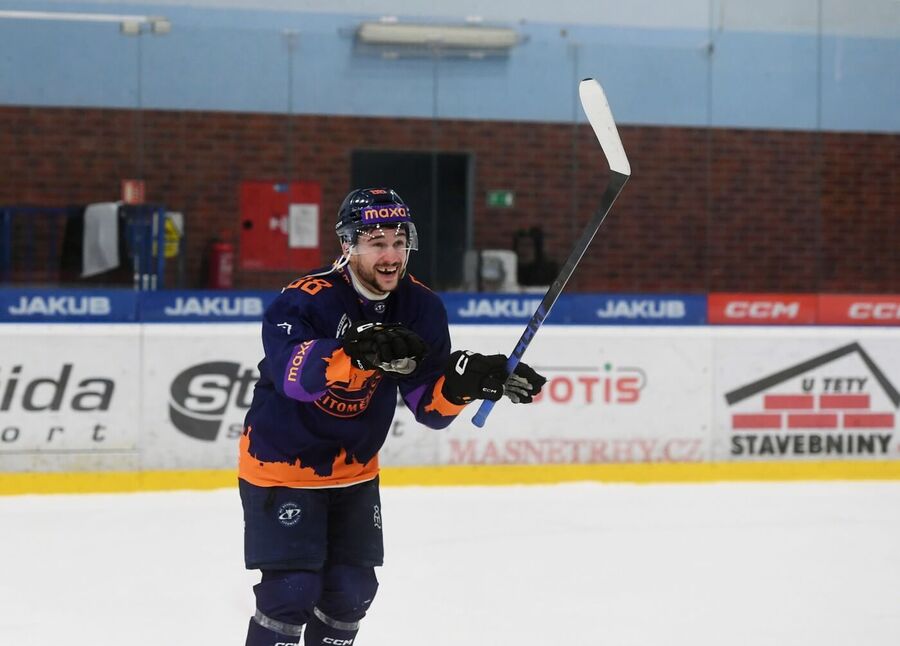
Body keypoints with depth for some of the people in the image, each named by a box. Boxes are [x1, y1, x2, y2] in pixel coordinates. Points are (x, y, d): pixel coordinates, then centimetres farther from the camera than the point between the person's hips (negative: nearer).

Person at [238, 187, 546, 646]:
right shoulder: (303, 300, -25)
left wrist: (463, 380, -29)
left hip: (355, 471, 6)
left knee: (351, 591, 10)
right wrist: (358, 353, -61)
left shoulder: (421, 308, -7)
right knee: (291, 591, -12)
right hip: (282, 465, -6)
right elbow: (292, 371, -45)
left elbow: (430, 405, -8)